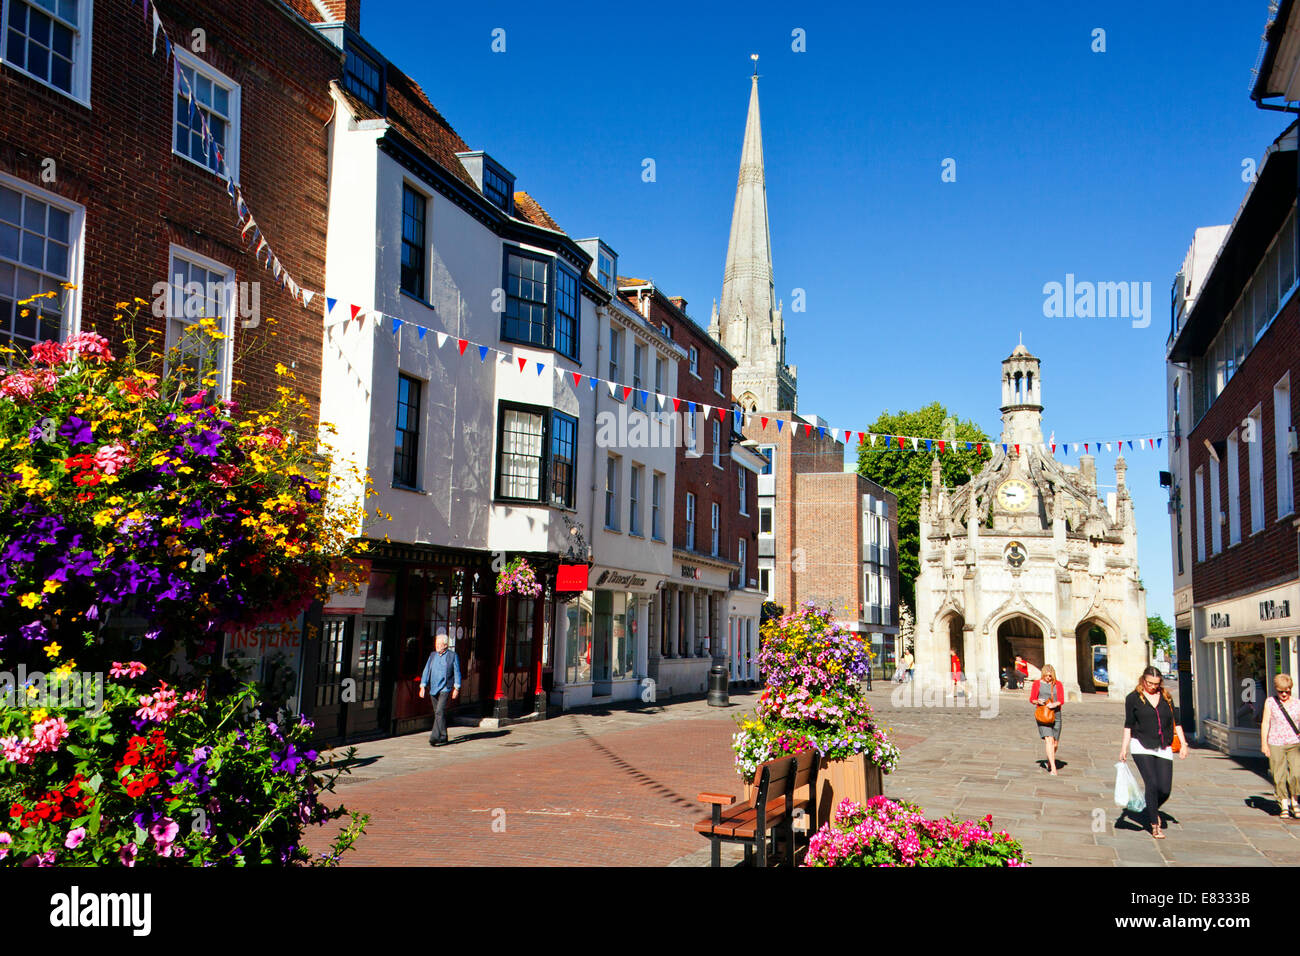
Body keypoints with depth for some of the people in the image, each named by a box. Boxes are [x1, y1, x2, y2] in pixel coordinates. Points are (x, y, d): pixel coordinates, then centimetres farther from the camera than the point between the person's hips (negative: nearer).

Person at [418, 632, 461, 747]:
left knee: (440, 712, -16)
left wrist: (456, 688, -4)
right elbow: (426, 671, 11)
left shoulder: (453, 656, 1)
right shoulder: (432, 655, 13)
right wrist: (423, 686, 3)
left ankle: (435, 737, -20)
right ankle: (443, 737, 20)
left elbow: (457, 673, 2)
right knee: (438, 714, 10)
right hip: (433, 689, 5)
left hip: (445, 689, -5)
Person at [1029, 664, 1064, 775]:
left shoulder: (1058, 684, 5)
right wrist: (1038, 701, -14)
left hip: (1055, 715, 2)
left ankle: (1049, 762, 36)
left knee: (1055, 743, 7)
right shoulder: (1037, 683, 4)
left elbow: (1061, 701, 1)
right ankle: (1053, 769, -22)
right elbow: (1031, 699, 8)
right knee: (1049, 740, -17)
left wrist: (1054, 704, -20)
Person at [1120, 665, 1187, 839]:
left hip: (1163, 748, 3)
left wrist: (1183, 743, 7)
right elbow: (1128, 725, 5)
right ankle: (1154, 825, 0)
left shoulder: (1166, 697, 11)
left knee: (1165, 789, -3)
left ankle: (1152, 809, 29)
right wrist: (1124, 747, 0)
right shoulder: (1133, 698, 3)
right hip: (1141, 746, -3)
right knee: (1152, 784, -13)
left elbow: (1175, 721, 14)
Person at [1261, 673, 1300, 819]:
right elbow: (1265, 723, 5)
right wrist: (1264, 743, 0)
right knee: (1279, 776, -1)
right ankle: (1284, 805, 14)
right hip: (1275, 745, 0)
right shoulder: (1270, 702, 5)